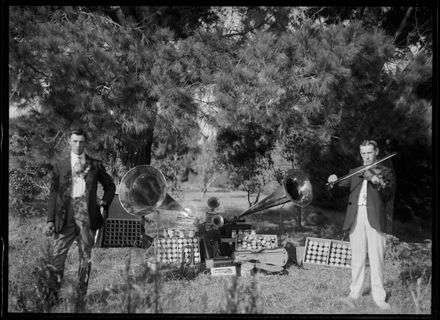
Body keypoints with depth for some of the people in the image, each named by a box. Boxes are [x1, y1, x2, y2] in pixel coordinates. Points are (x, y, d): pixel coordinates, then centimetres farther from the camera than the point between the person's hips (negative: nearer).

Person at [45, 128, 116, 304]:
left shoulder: (95, 165, 8)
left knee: (85, 256, 6)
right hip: (65, 217, 0)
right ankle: (53, 294, 4)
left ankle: (81, 295, 17)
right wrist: (50, 220, 1)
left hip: (87, 217, 1)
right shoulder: (59, 166, 8)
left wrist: (105, 203, 5)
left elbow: (110, 186, 20)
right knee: (57, 255, -5)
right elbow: (53, 194, 7)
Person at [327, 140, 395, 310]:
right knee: (357, 258, 3)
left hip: (374, 218, -2)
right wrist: (333, 180, -18)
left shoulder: (385, 172, 10)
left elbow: (386, 195, -4)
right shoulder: (354, 172, 20)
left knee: (376, 259, -3)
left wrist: (378, 183, -23)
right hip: (356, 218, 2)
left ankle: (379, 297, 3)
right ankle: (354, 294, 5)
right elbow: (344, 182, 3)